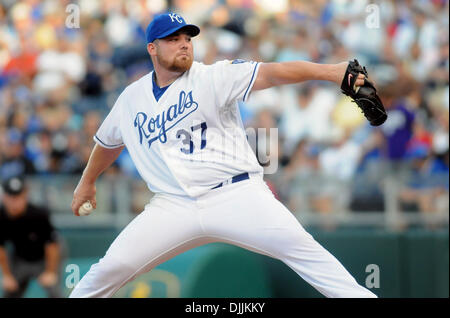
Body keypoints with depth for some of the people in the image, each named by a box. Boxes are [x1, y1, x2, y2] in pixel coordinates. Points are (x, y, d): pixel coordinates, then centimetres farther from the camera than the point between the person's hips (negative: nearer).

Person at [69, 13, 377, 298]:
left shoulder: (213, 77, -2)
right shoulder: (131, 99, 11)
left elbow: (271, 73, -18)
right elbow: (109, 142, 31)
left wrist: (328, 71, -32)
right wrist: (87, 182, 43)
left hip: (236, 195, -3)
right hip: (174, 207, 3)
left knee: (297, 244, -21)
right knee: (113, 266, -9)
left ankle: (356, 294, -18)